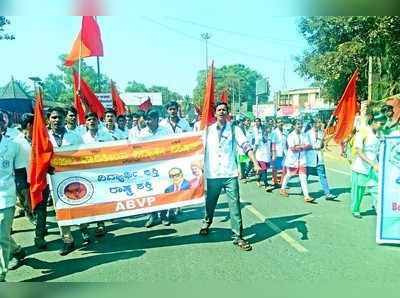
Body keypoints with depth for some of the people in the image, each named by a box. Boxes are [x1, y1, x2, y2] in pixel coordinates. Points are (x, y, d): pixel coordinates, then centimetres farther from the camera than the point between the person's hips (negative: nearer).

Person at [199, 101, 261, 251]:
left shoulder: (235, 129, 0)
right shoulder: (208, 130, 5)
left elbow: (246, 145, -8)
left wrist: (255, 163, -18)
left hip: (230, 174, -1)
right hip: (213, 174, 2)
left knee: (235, 205, -2)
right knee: (210, 203, 17)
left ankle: (237, 236, 7)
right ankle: (206, 223, 44)